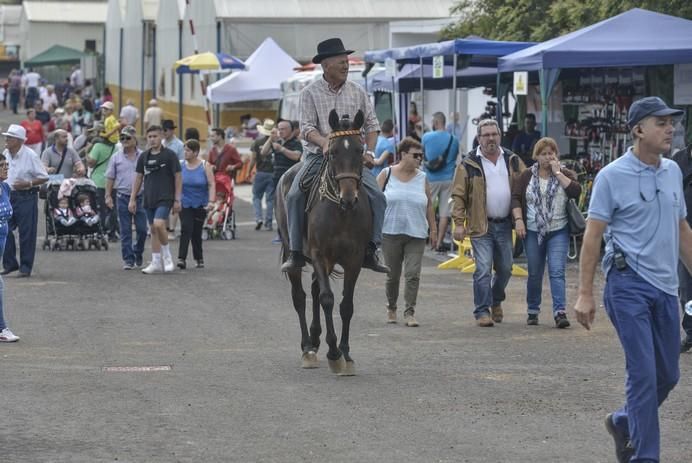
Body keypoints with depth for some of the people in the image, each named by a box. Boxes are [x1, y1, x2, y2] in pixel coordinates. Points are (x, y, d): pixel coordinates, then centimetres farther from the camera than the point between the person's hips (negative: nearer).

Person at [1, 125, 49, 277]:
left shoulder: (30, 156, -11)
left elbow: (44, 177, -9)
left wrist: (28, 183, -20)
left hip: (26, 197, -6)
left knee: (26, 233, -1)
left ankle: (25, 267, 7)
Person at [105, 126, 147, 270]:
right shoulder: (116, 158, 5)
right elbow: (110, 178, 7)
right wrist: (108, 196, 1)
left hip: (140, 197, 0)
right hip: (123, 197, 0)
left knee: (142, 229, 1)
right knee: (125, 231, 0)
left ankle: (137, 252, 25)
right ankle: (128, 259, 5)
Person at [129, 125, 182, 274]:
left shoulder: (169, 155, -5)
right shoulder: (144, 156, 9)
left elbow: (178, 177, -4)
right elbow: (138, 178, 14)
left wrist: (177, 200, -8)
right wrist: (132, 199, 10)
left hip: (165, 197, -5)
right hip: (149, 199, 5)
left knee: (158, 224, -21)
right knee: (153, 230, 8)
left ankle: (167, 256, -3)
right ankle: (156, 263, 13)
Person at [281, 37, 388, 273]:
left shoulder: (358, 92, 10)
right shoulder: (310, 93, 2)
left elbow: (372, 125, 12)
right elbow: (307, 127, -7)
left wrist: (369, 151, -4)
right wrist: (325, 142, -25)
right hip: (318, 156, -2)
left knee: (377, 196, -17)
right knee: (294, 195, -21)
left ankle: (371, 250, -8)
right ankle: (296, 252, -14)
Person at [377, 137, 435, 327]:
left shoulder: (422, 178, 7)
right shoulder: (386, 174, 1)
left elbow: (429, 205, 11)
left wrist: (433, 229, 8)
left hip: (416, 235, 1)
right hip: (391, 233, -1)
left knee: (413, 274, -8)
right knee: (392, 275, 7)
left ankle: (409, 313, -6)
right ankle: (391, 308, 25)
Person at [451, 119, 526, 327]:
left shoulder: (512, 161, 8)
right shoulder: (469, 164, -3)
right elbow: (458, 195, -2)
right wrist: (459, 223, -9)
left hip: (505, 224, 4)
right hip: (481, 226, -4)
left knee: (505, 269, 12)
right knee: (483, 269, -9)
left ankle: (496, 301, 36)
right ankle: (482, 311, -2)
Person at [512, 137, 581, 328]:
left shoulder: (566, 174, 3)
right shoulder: (527, 175, 6)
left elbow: (576, 191, -14)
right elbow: (515, 197, 3)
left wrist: (557, 172, -12)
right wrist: (518, 220, -9)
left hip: (558, 231, -2)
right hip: (533, 231, 2)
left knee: (557, 271, -12)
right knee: (534, 274, 8)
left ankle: (560, 312, -16)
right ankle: (533, 311, 21)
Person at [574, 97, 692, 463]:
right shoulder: (612, 176, -7)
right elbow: (592, 236, -8)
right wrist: (584, 294, -12)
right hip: (630, 285, -6)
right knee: (644, 374, -9)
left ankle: (623, 422, 34)